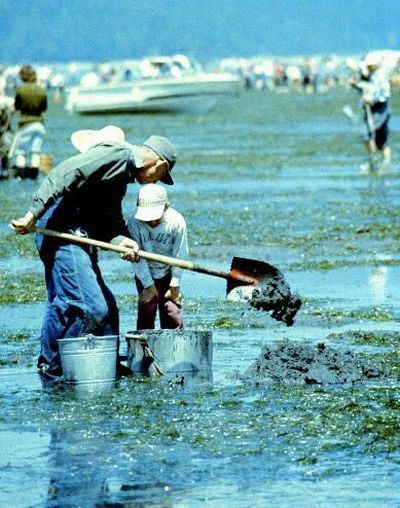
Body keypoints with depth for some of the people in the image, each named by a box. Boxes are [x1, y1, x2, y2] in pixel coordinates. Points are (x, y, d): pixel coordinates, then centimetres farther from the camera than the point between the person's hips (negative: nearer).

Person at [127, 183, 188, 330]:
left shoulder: (177, 222, -22)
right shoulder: (134, 223, -25)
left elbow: (180, 256, -12)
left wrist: (174, 285, -8)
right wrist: (148, 285, -13)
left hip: (168, 273, 1)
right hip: (145, 275, -1)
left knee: (173, 312, -4)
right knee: (147, 309, -9)